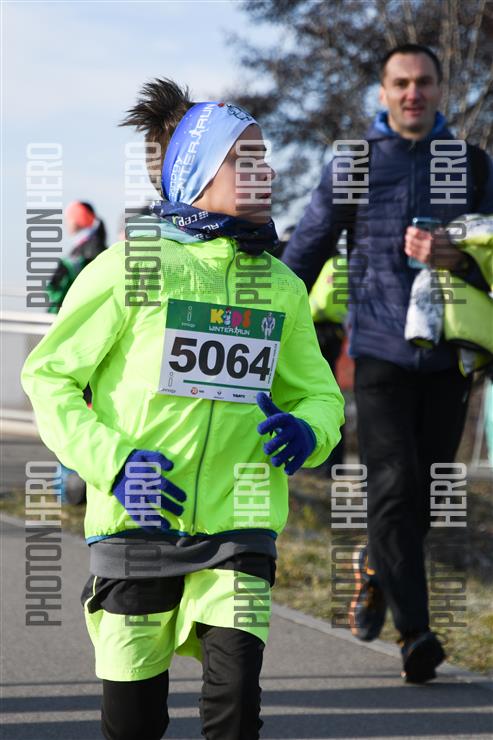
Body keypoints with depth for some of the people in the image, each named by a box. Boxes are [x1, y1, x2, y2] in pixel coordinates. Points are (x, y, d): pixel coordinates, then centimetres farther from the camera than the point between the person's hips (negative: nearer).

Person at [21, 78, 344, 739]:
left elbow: (318, 392, 21)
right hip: (136, 526, -2)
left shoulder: (281, 287, 11)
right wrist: (110, 462, -15)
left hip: (237, 530, 3)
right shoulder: (129, 267, -3)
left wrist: (308, 430, -4)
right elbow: (48, 376, -1)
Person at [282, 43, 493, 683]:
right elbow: (306, 251, 11)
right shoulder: (353, 166, 6)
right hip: (380, 348, -2)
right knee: (394, 486, -12)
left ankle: (376, 567, 37)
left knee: (426, 493, 7)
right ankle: (416, 634, -11)